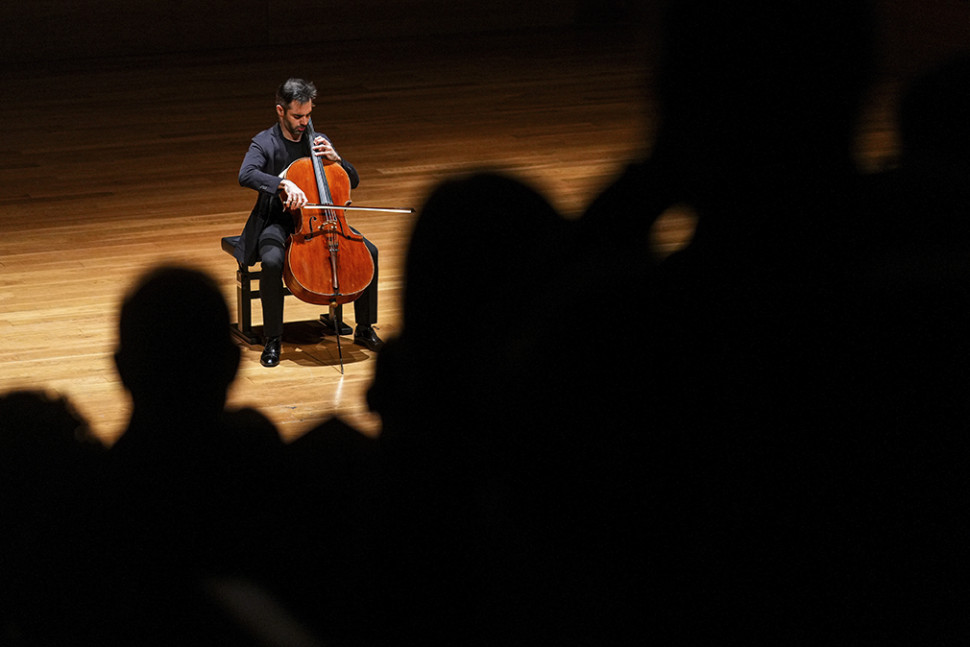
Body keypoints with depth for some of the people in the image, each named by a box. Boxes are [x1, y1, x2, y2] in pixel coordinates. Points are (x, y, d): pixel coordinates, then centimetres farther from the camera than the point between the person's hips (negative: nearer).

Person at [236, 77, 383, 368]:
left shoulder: (319, 141, 10)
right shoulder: (264, 143, -5)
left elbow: (353, 182, 13)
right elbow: (246, 175, -26)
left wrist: (335, 159, -7)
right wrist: (283, 184, -40)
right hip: (278, 222, -4)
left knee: (368, 251, -15)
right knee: (273, 261, -36)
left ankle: (365, 328, -1)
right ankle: (272, 339, -21)